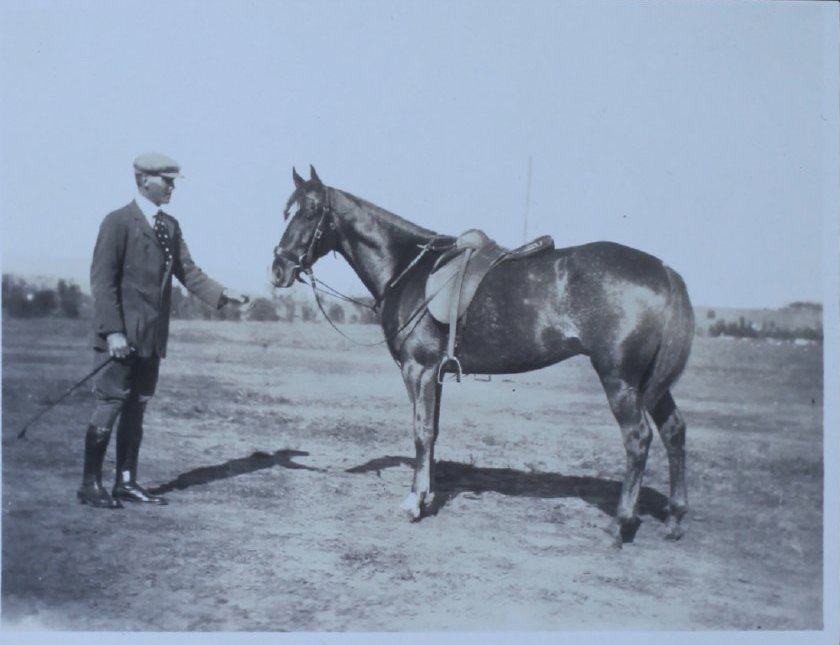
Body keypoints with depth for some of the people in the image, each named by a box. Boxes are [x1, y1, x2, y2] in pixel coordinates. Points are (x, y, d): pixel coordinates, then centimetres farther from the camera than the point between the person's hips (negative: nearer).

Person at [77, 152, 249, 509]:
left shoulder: (170, 225, 12)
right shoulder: (118, 222, -9)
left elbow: (188, 272, 7)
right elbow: (102, 280, -13)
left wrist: (222, 294, -9)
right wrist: (113, 331, -19)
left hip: (152, 336, 7)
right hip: (122, 336, -7)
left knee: (136, 409, 11)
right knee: (110, 406, -2)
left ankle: (127, 482, 19)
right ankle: (90, 484, 8)